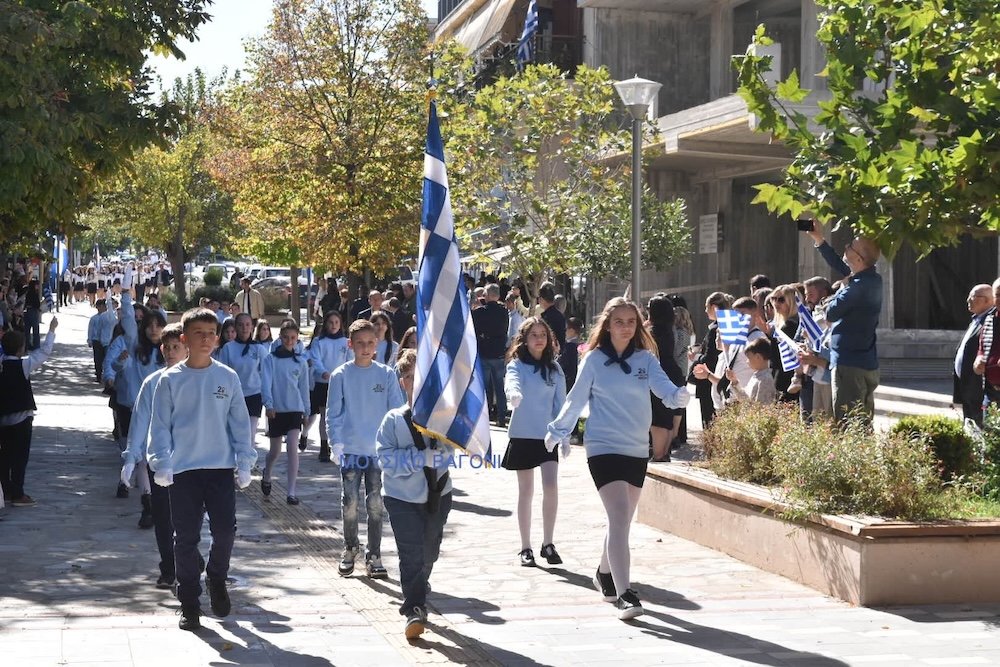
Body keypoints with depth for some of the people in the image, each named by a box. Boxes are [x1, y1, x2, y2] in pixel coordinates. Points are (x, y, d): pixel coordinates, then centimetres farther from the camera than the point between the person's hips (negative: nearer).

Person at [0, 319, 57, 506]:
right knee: (20, 456, 0)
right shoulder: (23, 365, -13)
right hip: (21, 417, -6)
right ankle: (17, 495, 0)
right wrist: (52, 330, 3)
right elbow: (44, 351, -6)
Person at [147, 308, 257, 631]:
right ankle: (189, 603, 14)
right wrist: (162, 465, -8)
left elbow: (240, 422, 7)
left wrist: (244, 462, 1)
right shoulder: (170, 380, 0)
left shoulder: (227, 377, 4)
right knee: (186, 538, 3)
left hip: (221, 467, 1)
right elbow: (160, 425, 1)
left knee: (225, 529, -6)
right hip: (183, 470, -1)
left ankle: (216, 578, 24)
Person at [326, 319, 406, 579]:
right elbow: (333, 413, 1)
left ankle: (374, 556, 11)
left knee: (375, 504, 3)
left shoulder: (387, 375, 1)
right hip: (350, 450, 0)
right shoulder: (341, 376, -2)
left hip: (379, 450, 1)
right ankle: (350, 550, 23)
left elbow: (397, 411, 4)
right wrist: (336, 444, -7)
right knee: (350, 504, 5)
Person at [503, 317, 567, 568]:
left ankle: (547, 544, 3)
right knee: (526, 491, 4)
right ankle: (526, 548, 13)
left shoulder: (554, 369, 7)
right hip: (522, 435, -2)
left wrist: (565, 437, 5)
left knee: (551, 487, -11)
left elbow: (560, 404, 9)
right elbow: (511, 382, -26)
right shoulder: (516, 365, -3)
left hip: (548, 435, 2)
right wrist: (513, 393, -50)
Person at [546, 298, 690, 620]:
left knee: (621, 521, 16)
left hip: (638, 449, 4)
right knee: (620, 518, -17)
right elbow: (576, 399, 6)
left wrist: (678, 395, -31)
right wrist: (558, 431, 11)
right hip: (604, 447, -4)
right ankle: (624, 594, -18)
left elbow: (663, 387, -10)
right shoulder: (594, 359, -3)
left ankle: (605, 573, 40)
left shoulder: (645, 359, 4)